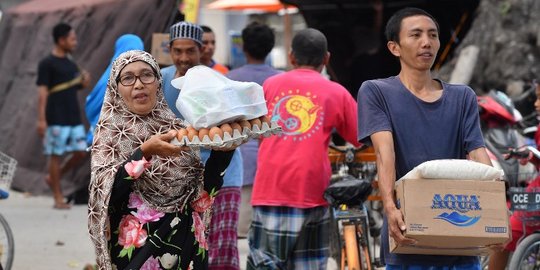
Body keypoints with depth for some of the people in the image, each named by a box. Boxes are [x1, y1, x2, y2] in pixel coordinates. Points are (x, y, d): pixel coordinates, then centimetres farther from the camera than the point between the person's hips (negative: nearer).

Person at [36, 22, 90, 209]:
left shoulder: (70, 63, 14)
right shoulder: (47, 64, -7)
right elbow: (43, 92, -11)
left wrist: (84, 81, 0)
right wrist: (41, 119, -16)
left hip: (74, 118, 7)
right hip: (56, 119, -7)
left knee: (80, 153, 3)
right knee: (56, 155, -2)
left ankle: (54, 177, 23)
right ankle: (58, 198, 3)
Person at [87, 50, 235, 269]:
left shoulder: (175, 128, 6)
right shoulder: (110, 133, -3)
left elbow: (203, 190, 0)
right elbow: (107, 192, -17)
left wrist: (223, 148, -13)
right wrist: (145, 152, -27)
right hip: (137, 249, -3)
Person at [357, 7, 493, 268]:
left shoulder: (463, 98, 13)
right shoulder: (376, 93, 3)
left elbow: (478, 156, 2)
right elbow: (384, 151, -12)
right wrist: (390, 208, -30)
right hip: (407, 242, -3)